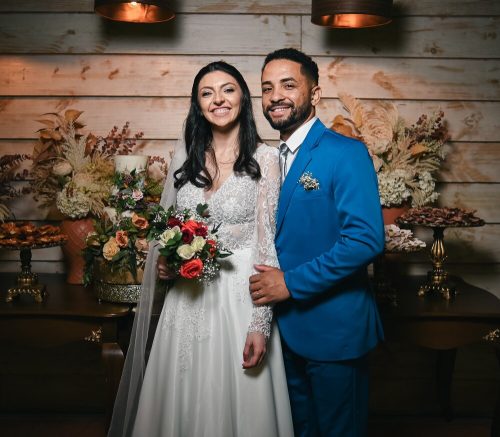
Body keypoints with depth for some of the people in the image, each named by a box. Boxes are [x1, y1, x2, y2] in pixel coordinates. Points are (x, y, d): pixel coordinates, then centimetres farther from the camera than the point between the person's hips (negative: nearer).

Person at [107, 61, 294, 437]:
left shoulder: (264, 158, -6)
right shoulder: (185, 157, 6)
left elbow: (267, 244, -9)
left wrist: (261, 324, -14)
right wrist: (164, 261, -4)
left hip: (239, 297, -4)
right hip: (187, 300, 4)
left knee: (238, 405, 7)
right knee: (184, 403, 14)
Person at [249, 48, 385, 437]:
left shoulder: (346, 153, -15)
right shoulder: (274, 157, 9)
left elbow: (367, 239, -25)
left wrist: (292, 282, -21)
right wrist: (270, 281, -1)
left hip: (333, 327, -7)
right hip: (287, 325, 7)